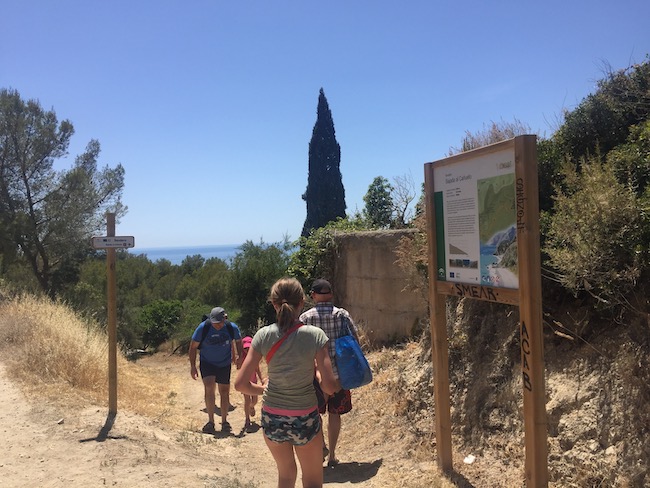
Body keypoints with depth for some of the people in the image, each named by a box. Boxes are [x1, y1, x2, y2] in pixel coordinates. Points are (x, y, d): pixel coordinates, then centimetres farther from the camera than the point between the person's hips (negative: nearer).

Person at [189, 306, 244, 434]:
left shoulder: (232, 328, -17)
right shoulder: (203, 327, -21)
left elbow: (238, 341, 5)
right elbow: (193, 347, -10)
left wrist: (240, 356, -8)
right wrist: (192, 366, -11)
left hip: (224, 364, 2)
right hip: (207, 363, -2)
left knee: (224, 391, 7)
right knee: (209, 387, -21)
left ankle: (224, 421, 23)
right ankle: (211, 421, -10)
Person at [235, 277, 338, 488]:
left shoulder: (263, 335, -10)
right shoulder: (315, 335, -14)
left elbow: (240, 384, -10)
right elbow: (330, 386, -15)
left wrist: (263, 389, 9)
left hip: (272, 419, 2)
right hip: (305, 419, -2)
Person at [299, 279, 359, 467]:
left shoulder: (306, 317, -7)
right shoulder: (342, 314, -4)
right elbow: (355, 340, -2)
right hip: (339, 372, 1)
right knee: (334, 413, 13)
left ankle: (321, 444, -2)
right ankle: (332, 454, 19)